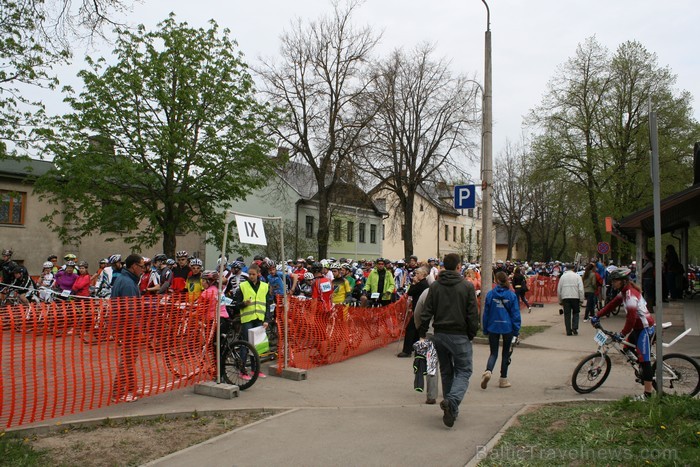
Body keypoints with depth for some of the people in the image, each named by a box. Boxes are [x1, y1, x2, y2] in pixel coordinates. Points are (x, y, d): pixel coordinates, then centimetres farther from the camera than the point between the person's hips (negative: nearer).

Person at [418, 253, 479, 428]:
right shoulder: (467, 286, -7)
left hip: (439, 335, 4)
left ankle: (451, 409, 21)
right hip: (459, 336, -4)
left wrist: (422, 333, 5)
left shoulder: (435, 286, 2)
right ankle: (452, 401, -19)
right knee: (463, 371, 5)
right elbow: (473, 314, -6)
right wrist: (471, 335, 5)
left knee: (446, 372, 17)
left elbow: (427, 312, -1)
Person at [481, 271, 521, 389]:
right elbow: (516, 313, -4)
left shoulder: (490, 294, -6)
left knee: (493, 353, 10)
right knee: (505, 353, 15)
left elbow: (486, 312, 0)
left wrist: (485, 329, 9)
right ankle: (503, 379, 21)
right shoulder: (512, 295, -7)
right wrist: (516, 330, 3)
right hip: (508, 328, 0)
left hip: (493, 328, 0)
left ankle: (488, 371, -17)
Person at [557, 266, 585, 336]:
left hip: (565, 297, 1)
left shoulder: (563, 276, 12)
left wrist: (560, 301, 17)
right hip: (575, 297, -1)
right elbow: (581, 289, -3)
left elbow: (559, 290, 11)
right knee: (575, 313, 13)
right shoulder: (577, 276, 5)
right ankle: (574, 328, -2)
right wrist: (581, 300, -1)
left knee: (567, 315, 4)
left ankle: (568, 331, 3)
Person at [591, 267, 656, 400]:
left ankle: (647, 393, -5)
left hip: (645, 328, -10)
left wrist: (622, 334, -22)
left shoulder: (630, 294, -23)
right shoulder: (624, 292, 9)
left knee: (644, 359, -8)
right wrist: (597, 316, 4)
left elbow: (631, 317, -27)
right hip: (638, 327, 10)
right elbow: (612, 304, 12)